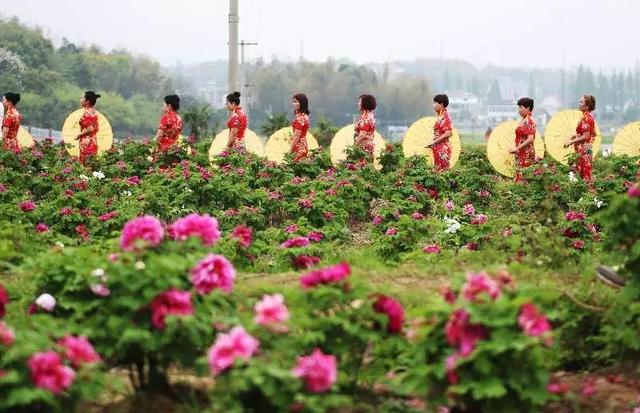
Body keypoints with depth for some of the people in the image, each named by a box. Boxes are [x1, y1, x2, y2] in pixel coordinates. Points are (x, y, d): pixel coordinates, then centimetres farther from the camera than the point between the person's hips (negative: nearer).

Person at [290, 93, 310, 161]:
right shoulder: (304, 116, 13)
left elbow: (297, 136, -18)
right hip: (303, 146, 9)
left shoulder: (300, 118, -16)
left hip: (299, 148, -9)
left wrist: (290, 150, -14)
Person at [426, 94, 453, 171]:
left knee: (442, 171, -7)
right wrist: (432, 143, 8)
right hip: (438, 148, 9)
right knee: (438, 170, 9)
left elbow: (448, 133, -21)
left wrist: (434, 142, -17)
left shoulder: (445, 117, -14)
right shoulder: (440, 116, 12)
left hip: (443, 148, -9)